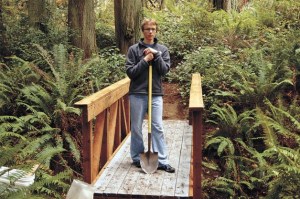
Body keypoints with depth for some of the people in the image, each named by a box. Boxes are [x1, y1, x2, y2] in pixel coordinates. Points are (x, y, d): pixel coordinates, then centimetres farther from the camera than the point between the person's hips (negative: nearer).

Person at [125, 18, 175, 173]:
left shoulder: (162, 49, 7)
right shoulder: (134, 49, 1)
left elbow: (165, 70, -3)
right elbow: (130, 72, -5)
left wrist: (156, 55, -13)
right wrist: (145, 60, -13)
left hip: (156, 93, 1)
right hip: (137, 93, -1)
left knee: (158, 128, 1)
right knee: (136, 128, 7)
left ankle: (162, 161, 7)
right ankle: (137, 158, 21)